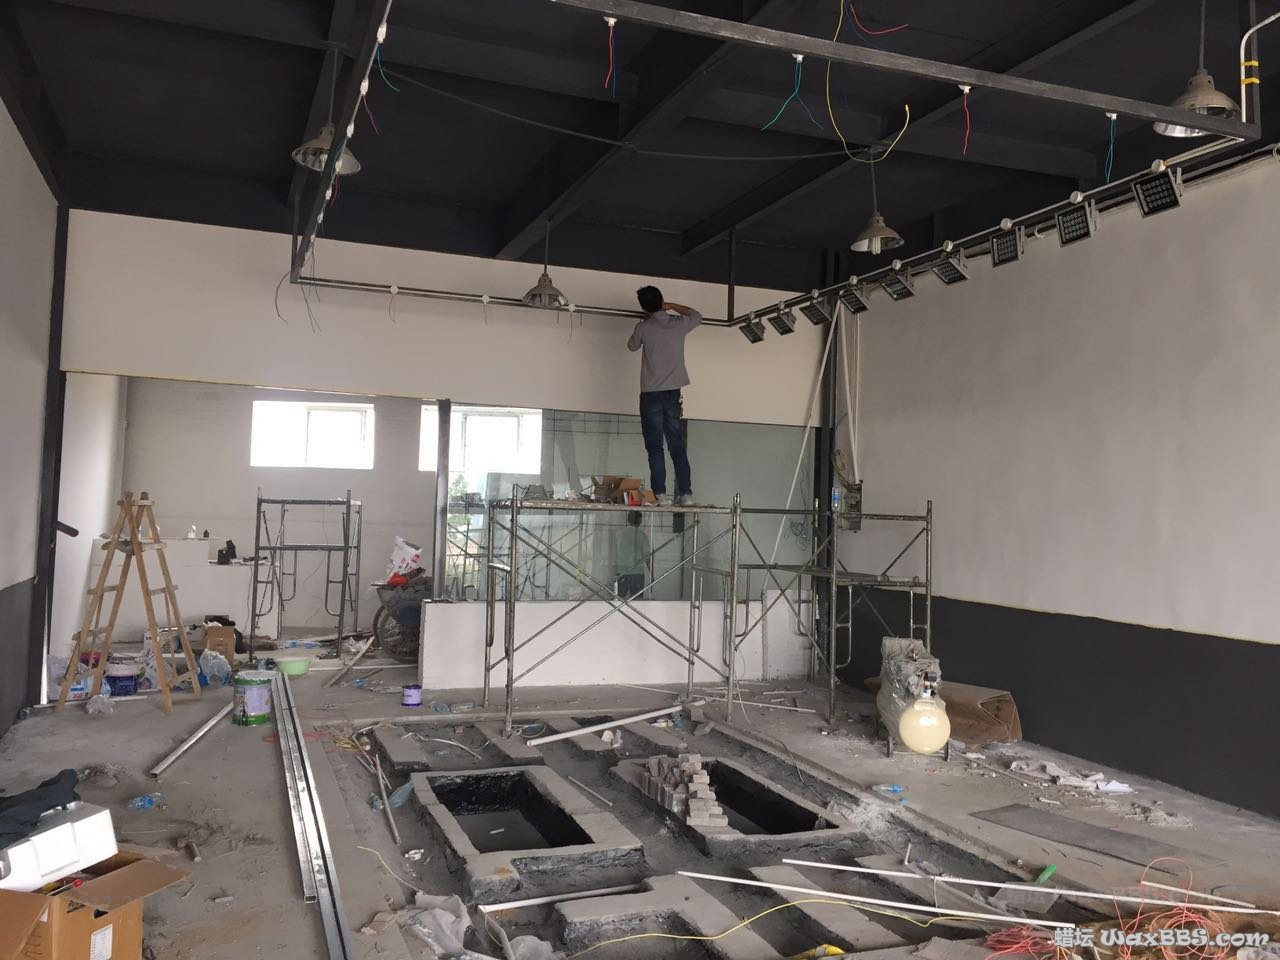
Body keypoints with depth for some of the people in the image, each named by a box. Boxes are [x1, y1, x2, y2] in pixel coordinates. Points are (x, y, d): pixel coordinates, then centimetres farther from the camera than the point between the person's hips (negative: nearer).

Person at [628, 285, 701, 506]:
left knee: (655, 446, -1)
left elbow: (632, 346, 18)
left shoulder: (643, 327, -4)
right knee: (677, 445, 5)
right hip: (673, 392, 3)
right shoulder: (679, 324, 3)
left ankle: (660, 494, -7)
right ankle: (686, 493, 0)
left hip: (651, 394, -3)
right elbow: (697, 315, 26)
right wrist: (671, 306, 30)